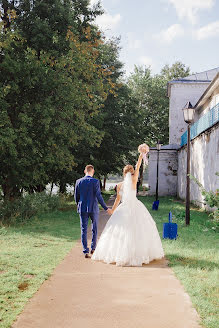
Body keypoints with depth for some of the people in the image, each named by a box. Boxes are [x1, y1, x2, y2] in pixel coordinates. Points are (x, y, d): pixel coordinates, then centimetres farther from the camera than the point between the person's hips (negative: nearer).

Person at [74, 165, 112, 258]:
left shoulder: (78, 182, 1)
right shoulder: (95, 181, -9)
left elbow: (76, 196, 6)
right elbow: (99, 196, -12)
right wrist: (106, 208, -7)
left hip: (82, 209, 2)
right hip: (93, 208, -2)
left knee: (84, 230, 5)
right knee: (94, 229, 16)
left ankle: (85, 251, 2)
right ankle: (93, 248, 23)